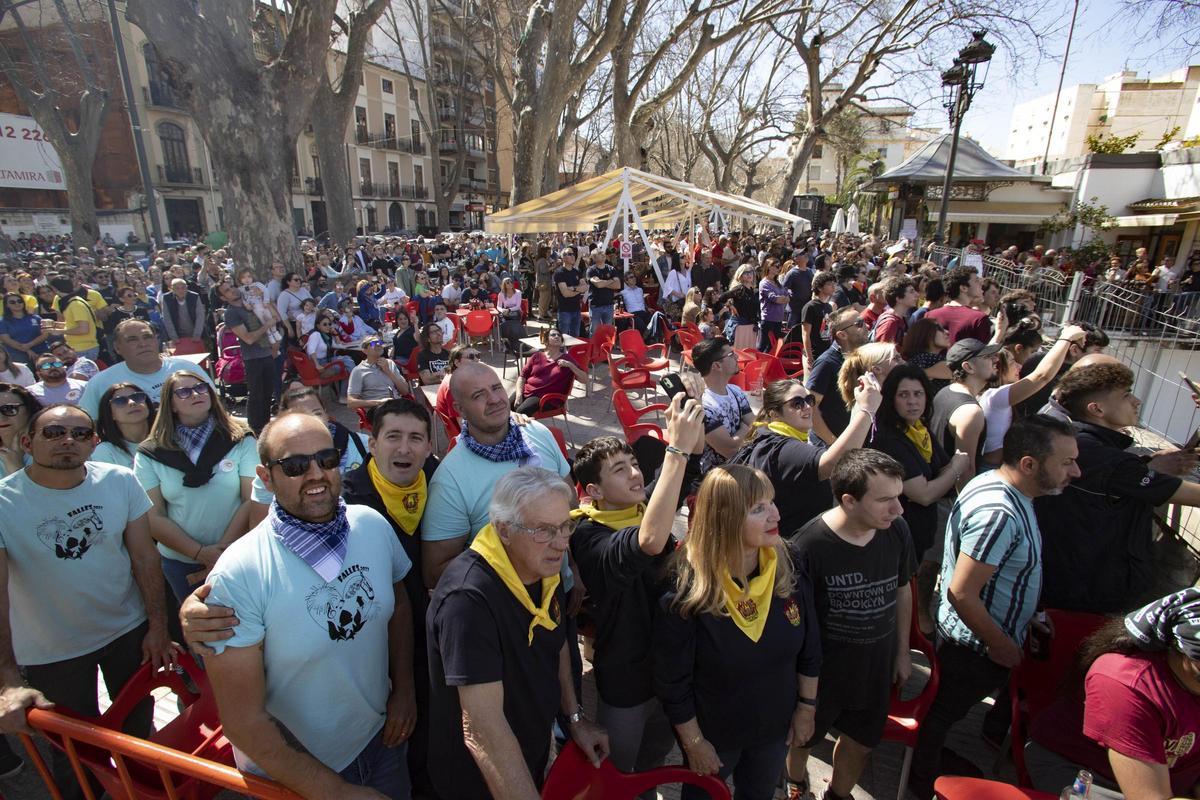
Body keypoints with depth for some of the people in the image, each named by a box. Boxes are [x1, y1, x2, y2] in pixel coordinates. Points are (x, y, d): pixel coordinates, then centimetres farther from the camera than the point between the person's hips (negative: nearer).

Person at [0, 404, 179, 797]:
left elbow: (144, 557, -7)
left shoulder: (120, 481, -12)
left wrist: (157, 627, -5)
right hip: (51, 653, -2)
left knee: (138, 724, 21)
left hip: (128, 631, 2)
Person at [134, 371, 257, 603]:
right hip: (179, 562, 2)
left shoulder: (242, 441, -6)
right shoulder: (149, 454, -2)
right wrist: (201, 553, -14)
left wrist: (224, 549, -17)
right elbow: (154, 517, -4)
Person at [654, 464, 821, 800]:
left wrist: (806, 708, 3)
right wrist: (693, 742, -11)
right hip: (713, 733, -3)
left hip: (776, 726, 4)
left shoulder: (788, 566, -19)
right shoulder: (686, 588, -32)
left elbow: (809, 647, -4)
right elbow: (672, 681, -20)